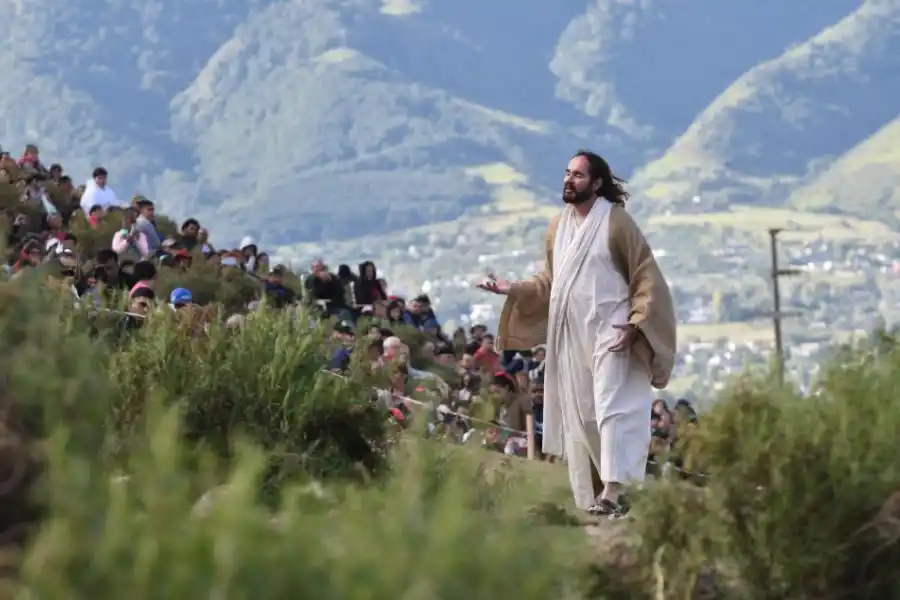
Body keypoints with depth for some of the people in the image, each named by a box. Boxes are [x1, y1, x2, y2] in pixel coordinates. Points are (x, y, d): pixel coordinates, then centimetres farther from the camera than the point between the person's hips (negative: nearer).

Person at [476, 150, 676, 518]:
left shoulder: (616, 221, -7)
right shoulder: (558, 227, 11)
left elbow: (646, 275, -8)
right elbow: (550, 282, 18)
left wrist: (635, 323, -17)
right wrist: (511, 290, 4)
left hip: (610, 333, -7)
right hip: (571, 336, 7)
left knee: (610, 409, -16)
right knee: (578, 415, 6)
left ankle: (612, 494, -23)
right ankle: (590, 497, 13)